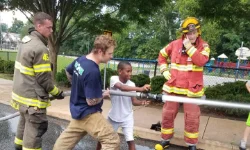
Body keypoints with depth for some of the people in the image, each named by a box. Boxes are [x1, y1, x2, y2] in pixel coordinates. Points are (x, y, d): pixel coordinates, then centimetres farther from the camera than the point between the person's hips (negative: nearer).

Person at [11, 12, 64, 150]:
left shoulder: (26, 41, 7)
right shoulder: (40, 48, -23)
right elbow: (44, 78, -21)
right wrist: (57, 93, -6)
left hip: (21, 93, 10)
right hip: (32, 98, -10)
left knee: (24, 123, 26)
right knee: (35, 129, 2)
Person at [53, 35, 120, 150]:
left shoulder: (80, 60, -2)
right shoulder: (93, 71, -29)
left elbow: (68, 72, 19)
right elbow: (91, 101, -24)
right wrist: (104, 95, -5)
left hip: (78, 110, 10)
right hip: (88, 113, -9)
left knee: (67, 140, 28)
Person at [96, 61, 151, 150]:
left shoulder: (131, 84, -9)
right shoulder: (114, 79, -18)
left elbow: (134, 101, -11)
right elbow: (122, 88, -39)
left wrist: (142, 102, -34)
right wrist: (140, 89, -50)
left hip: (127, 117, 1)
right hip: (114, 116, 0)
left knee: (130, 140, -7)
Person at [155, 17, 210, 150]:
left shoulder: (203, 46, -1)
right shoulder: (175, 44, 2)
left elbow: (201, 61, -19)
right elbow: (162, 55, 15)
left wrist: (190, 47, -20)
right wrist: (164, 70, 4)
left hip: (192, 89, -1)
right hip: (173, 86, 2)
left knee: (192, 118, 5)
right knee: (167, 114, 11)